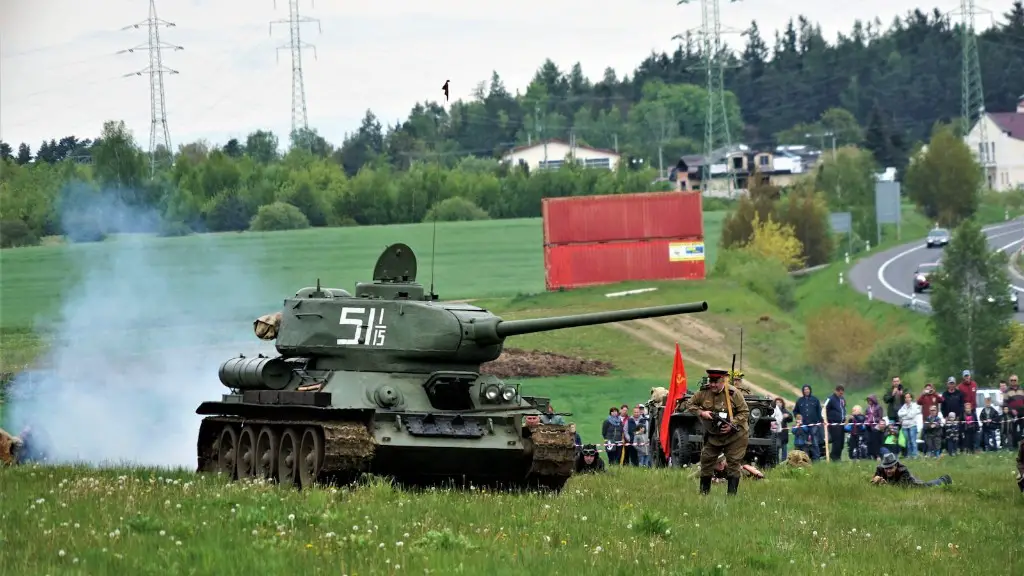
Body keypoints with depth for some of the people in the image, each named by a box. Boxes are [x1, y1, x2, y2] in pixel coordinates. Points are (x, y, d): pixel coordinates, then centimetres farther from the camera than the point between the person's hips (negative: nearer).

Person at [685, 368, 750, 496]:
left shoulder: (733, 393, -15)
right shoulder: (703, 392, -6)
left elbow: (745, 412, -12)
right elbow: (689, 404, 3)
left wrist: (732, 425, -24)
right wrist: (701, 413, -16)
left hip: (734, 436, -4)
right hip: (713, 435, 4)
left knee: (733, 463, -5)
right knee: (706, 460, 5)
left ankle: (732, 493, -1)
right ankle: (704, 491, 18)